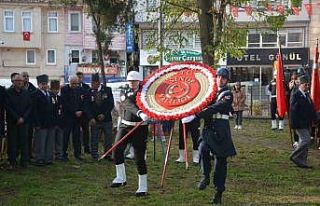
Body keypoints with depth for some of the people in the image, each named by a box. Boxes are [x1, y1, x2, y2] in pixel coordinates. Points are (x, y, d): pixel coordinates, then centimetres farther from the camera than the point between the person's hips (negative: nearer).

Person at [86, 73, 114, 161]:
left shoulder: (107, 90, -2)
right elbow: (88, 106, -1)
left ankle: (107, 155, 19)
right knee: (94, 139, 2)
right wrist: (91, 118, -13)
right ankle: (94, 156, 12)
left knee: (108, 138, 7)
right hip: (94, 120, 0)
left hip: (106, 119, 0)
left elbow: (111, 104, -2)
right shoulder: (90, 92, -1)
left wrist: (104, 114, -11)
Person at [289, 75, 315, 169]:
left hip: (307, 123, 9)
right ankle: (294, 156, 0)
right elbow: (293, 110, -18)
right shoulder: (295, 95, -13)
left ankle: (301, 162, 18)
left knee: (303, 141, 11)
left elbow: (311, 108, 21)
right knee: (306, 140, -13)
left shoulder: (307, 95, 15)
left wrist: (314, 118, 12)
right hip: (300, 123, -9)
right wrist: (295, 124, -21)